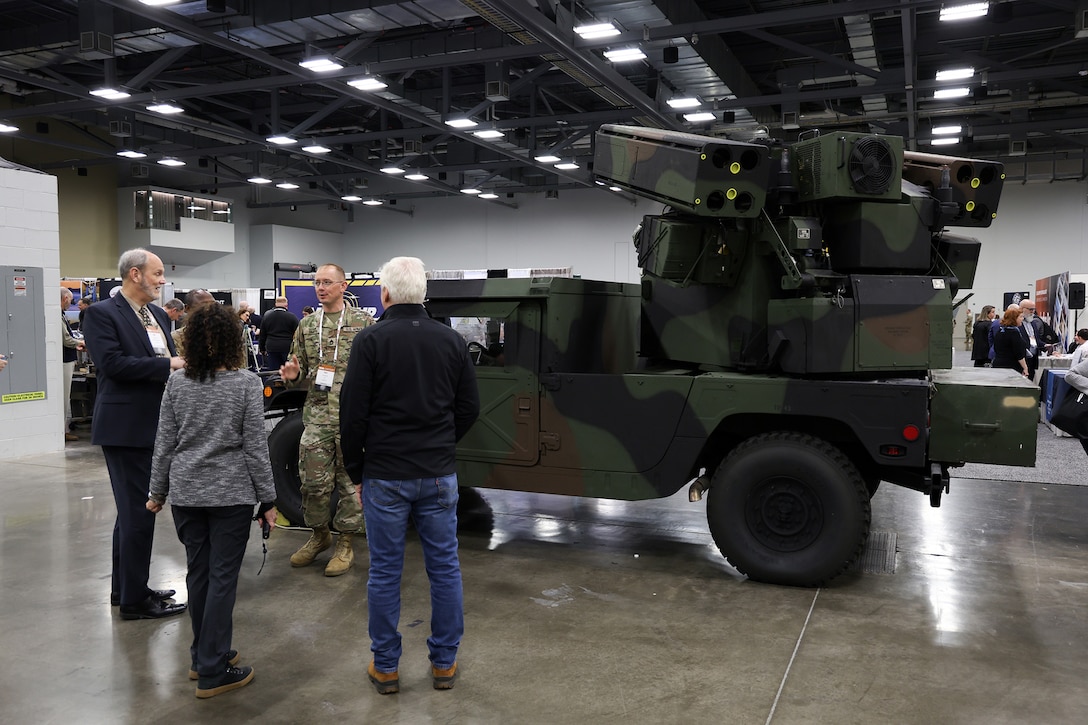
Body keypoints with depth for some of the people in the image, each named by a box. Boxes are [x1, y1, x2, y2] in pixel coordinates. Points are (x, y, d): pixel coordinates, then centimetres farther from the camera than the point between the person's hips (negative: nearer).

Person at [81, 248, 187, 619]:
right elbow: (111, 363, -22)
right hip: (126, 428, -8)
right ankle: (134, 599, 8)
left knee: (133, 510, 17)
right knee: (137, 512, -3)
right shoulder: (102, 313, -10)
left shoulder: (159, 315, 13)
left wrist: (183, 363, -6)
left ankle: (125, 588, 30)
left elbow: (170, 359, 16)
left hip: (155, 425, 9)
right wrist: (167, 365, -20)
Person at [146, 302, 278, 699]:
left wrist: (157, 491, 16)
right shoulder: (246, 383, -9)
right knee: (222, 578, 2)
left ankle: (205, 654, 29)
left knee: (198, 573, 15)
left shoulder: (177, 382, 1)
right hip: (231, 494, -4)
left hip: (185, 492, 4)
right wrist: (267, 499, -1)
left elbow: (165, 442, 4)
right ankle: (212, 672, 7)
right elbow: (255, 446, -8)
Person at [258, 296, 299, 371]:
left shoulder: (267, 316, 6)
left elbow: (262, 335, 11)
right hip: (287, 348, -3)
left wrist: (262, 349, 20)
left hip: (272, 348, 3)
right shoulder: (292, 317, -6)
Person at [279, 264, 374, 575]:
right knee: (313, 481, 6)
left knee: (351, 482, 5)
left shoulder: (363, 322, -1)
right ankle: (319, 534, 28)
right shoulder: (307, 325, 11)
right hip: (316, 415, 3)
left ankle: (345, 544, 19)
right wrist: (292, 375, -6)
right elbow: (300, 373, 17)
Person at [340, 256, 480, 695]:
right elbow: (469, 408, 6)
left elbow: (353, 413, -8)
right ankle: (444, 663, 22)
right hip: (439, 476, 3)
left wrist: (355, 470, 4)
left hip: (385, 476, -2)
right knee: (444, 567, 12)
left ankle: (385, 667, 20)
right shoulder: (452, 341, 2)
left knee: (385, 571, 9)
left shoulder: (371, 340, -8)